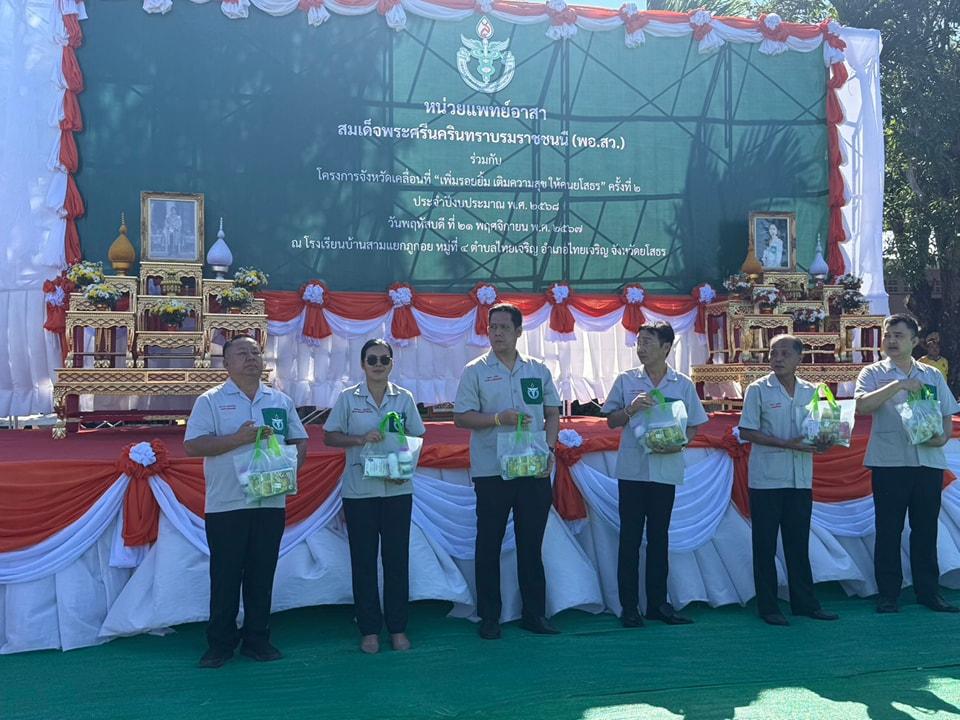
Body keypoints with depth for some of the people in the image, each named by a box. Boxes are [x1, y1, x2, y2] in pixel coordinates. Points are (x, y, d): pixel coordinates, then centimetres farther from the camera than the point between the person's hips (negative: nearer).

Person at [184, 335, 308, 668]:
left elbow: (300, 441, 15)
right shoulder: (210, 401, 0)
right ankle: (220, 644, 16)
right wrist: (239, 438, -17)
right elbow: (192, 445, -9)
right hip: (226, 504, -3)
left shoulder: (281, 401, 12)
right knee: (225, 576, 3)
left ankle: (257, 640, 21)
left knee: (262, 575, 9)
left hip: (271, 502, 3)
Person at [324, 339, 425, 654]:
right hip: (359, 490, -1)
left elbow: (417, 439, 8)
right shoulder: (348, 398, 1)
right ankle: (369, 630, 15)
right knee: (363, 559, 4)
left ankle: (397, 628, 16)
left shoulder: (404, 398, 5)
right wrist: (360, 439, -15)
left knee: (397, 557, 4)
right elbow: (329, 437, 1)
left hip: (397, 489, 1)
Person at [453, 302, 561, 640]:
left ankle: (534, 613, 20)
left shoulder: (538, 370, 9)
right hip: (491, 470, -2)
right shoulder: (475, 371, 0)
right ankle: (489, 617, 15)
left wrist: (549, 450, -2)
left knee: (531, 544, 9)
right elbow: (461, 417, -4)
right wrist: (499, 419, -18)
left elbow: (552, 414, 12)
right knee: (489, 545, 4)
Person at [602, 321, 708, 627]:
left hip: (666, 468, 1)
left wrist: (678, 443, -11)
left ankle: (657, 602, 19)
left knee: (659, 538, 9)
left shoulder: (683, 384, 5)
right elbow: (611, 421, 8)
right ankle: (629, 606, 8)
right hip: (632, 468, -1)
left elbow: (693, 425, 9)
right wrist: (631, 409, -12)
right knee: (630, 538, 1)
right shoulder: (626, 380, 4)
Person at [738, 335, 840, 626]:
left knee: (799, 543, 12)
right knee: (765, 545, 3)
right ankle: (768, 607, 10)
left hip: (801, 479, 4)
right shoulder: (758, 390, -4)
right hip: (766, 479, -4)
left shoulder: (810, 391, 9)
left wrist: (822, 443, -7)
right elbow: (746, 432, -8)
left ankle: (804, 602, 22)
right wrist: (786, 443, -18)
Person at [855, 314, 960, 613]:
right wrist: (898, 385, -20)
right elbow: (862, 406, -14)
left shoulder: (933, 375, 13)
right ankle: (888, 595, 9)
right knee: (888, 530, 1)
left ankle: (928, 591, 19)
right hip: (889, 462, -3)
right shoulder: (873, 373, 4)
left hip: (929, 462, 3)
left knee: (926, 529, 8)